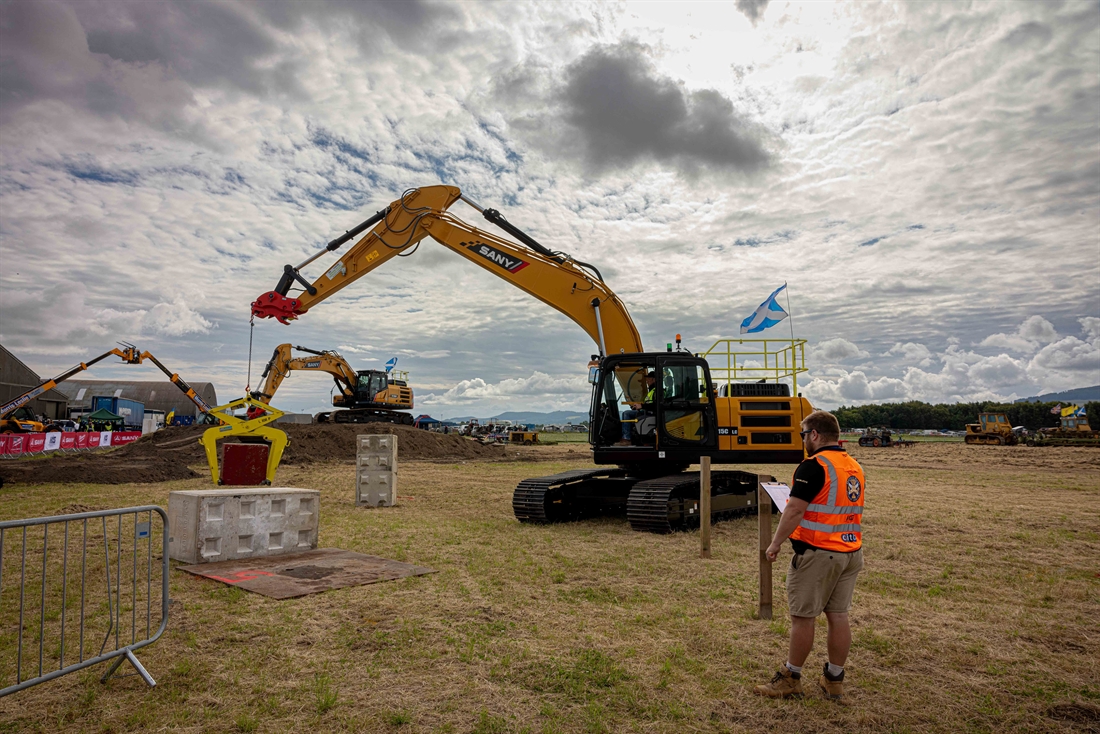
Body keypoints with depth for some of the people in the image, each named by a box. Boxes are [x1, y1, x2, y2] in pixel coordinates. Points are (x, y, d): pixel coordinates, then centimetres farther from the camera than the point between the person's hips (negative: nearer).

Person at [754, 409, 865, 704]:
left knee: (803, 616, 3)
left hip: (817, 553, -8)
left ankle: (790, 678, 16)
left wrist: (775, 544, -12)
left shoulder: (814, 466, -17)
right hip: (851, 552, 8)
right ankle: (834, 681, 22)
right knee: (838, 616, 13)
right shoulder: (855, 467, 10)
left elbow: (794, 511, -20)